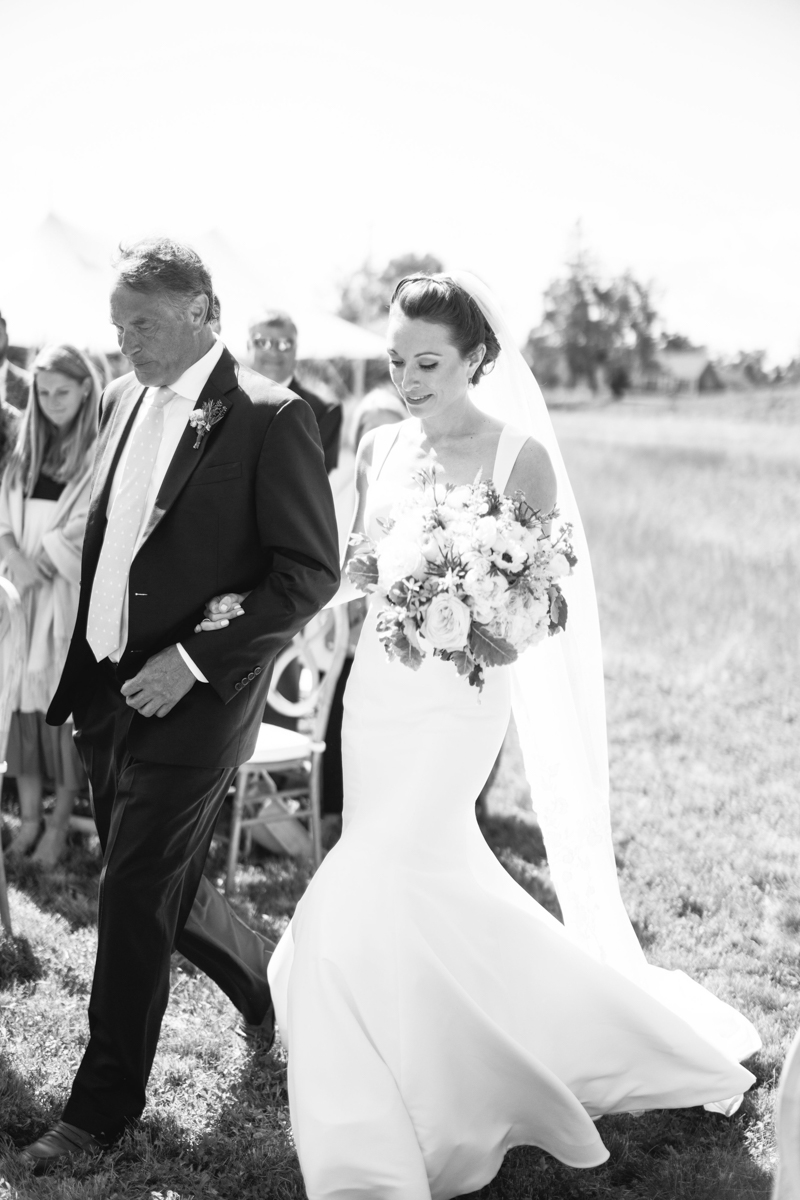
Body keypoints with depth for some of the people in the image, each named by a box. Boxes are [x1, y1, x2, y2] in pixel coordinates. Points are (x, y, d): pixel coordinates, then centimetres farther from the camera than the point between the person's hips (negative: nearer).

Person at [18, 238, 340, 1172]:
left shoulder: (270, 418, -12)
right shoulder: (122, 400, 10)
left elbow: (311, 571, -13)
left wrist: (193, 662, -18)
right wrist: (72, 672, 9)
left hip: (191, 702, -7)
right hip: (105, 693, 7)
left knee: (134, 902, -1)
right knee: (156, 888, 17)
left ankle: (103, 1105, 16)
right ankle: (274, 986, 43)